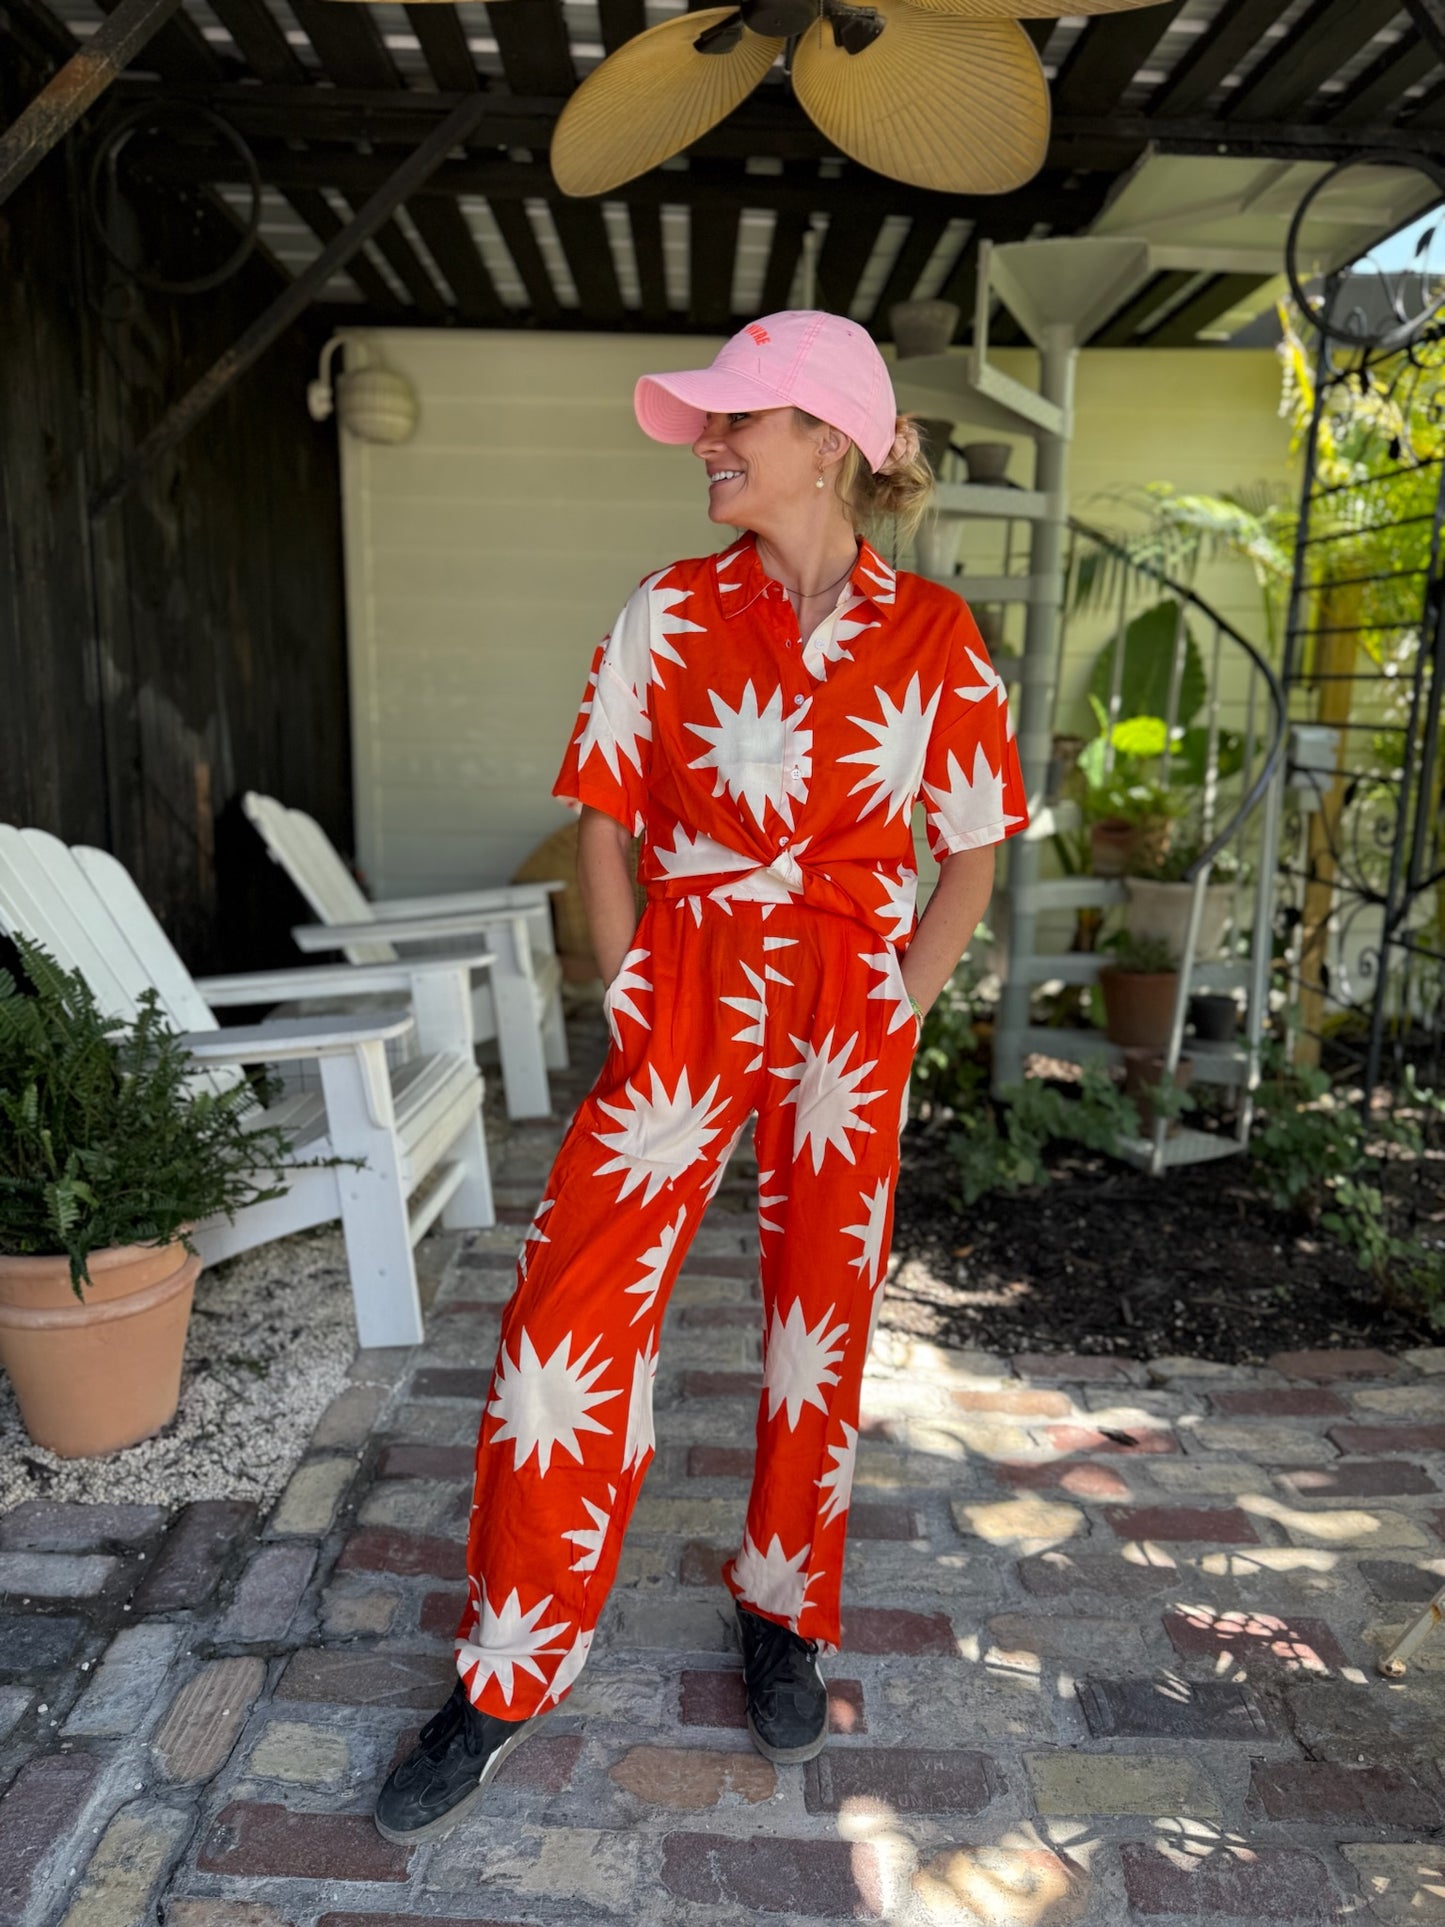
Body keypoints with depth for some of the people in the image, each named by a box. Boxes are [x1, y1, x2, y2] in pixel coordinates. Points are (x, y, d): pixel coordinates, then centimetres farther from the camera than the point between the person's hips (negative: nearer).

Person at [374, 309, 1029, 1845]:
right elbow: (604, 821, 5)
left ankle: (782, 1616, 38)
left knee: (821, 1324, 12)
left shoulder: (931, 637, 0)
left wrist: (901, 1009, -1)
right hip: (683, 1003, 0)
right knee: (571, 1316, -2)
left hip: (847, 1014, 1)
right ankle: (506, 1680, 20)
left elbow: (970, 850, 6)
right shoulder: (670, 613, 1)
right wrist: (629, 993, -2)